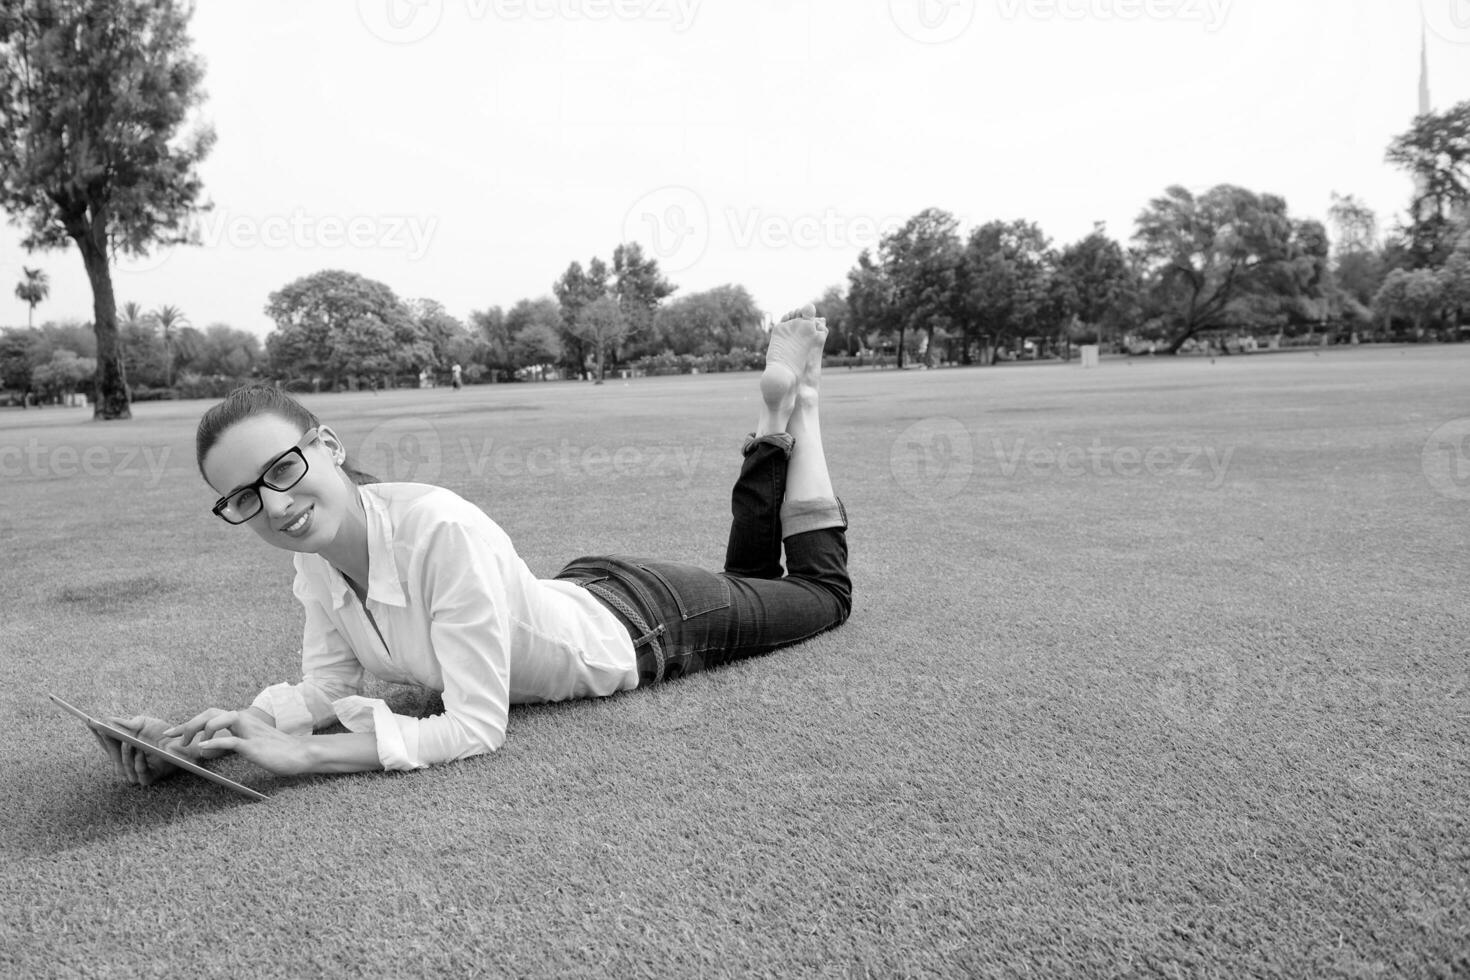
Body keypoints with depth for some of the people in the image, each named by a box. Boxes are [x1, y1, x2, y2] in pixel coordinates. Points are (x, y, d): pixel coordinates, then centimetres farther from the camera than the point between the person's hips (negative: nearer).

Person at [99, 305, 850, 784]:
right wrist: (216, 732, -27)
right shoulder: (315, 551, -18)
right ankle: (776, 428, 40)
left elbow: (478, 727, -38)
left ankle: (793, 406, 30)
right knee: (749, 578, 34)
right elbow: (326, 688, -9)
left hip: (642, 621, -6)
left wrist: (301, 757, -41)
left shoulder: (444, 531, -41)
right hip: (583, 592, 6)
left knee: (823, 589, 23)